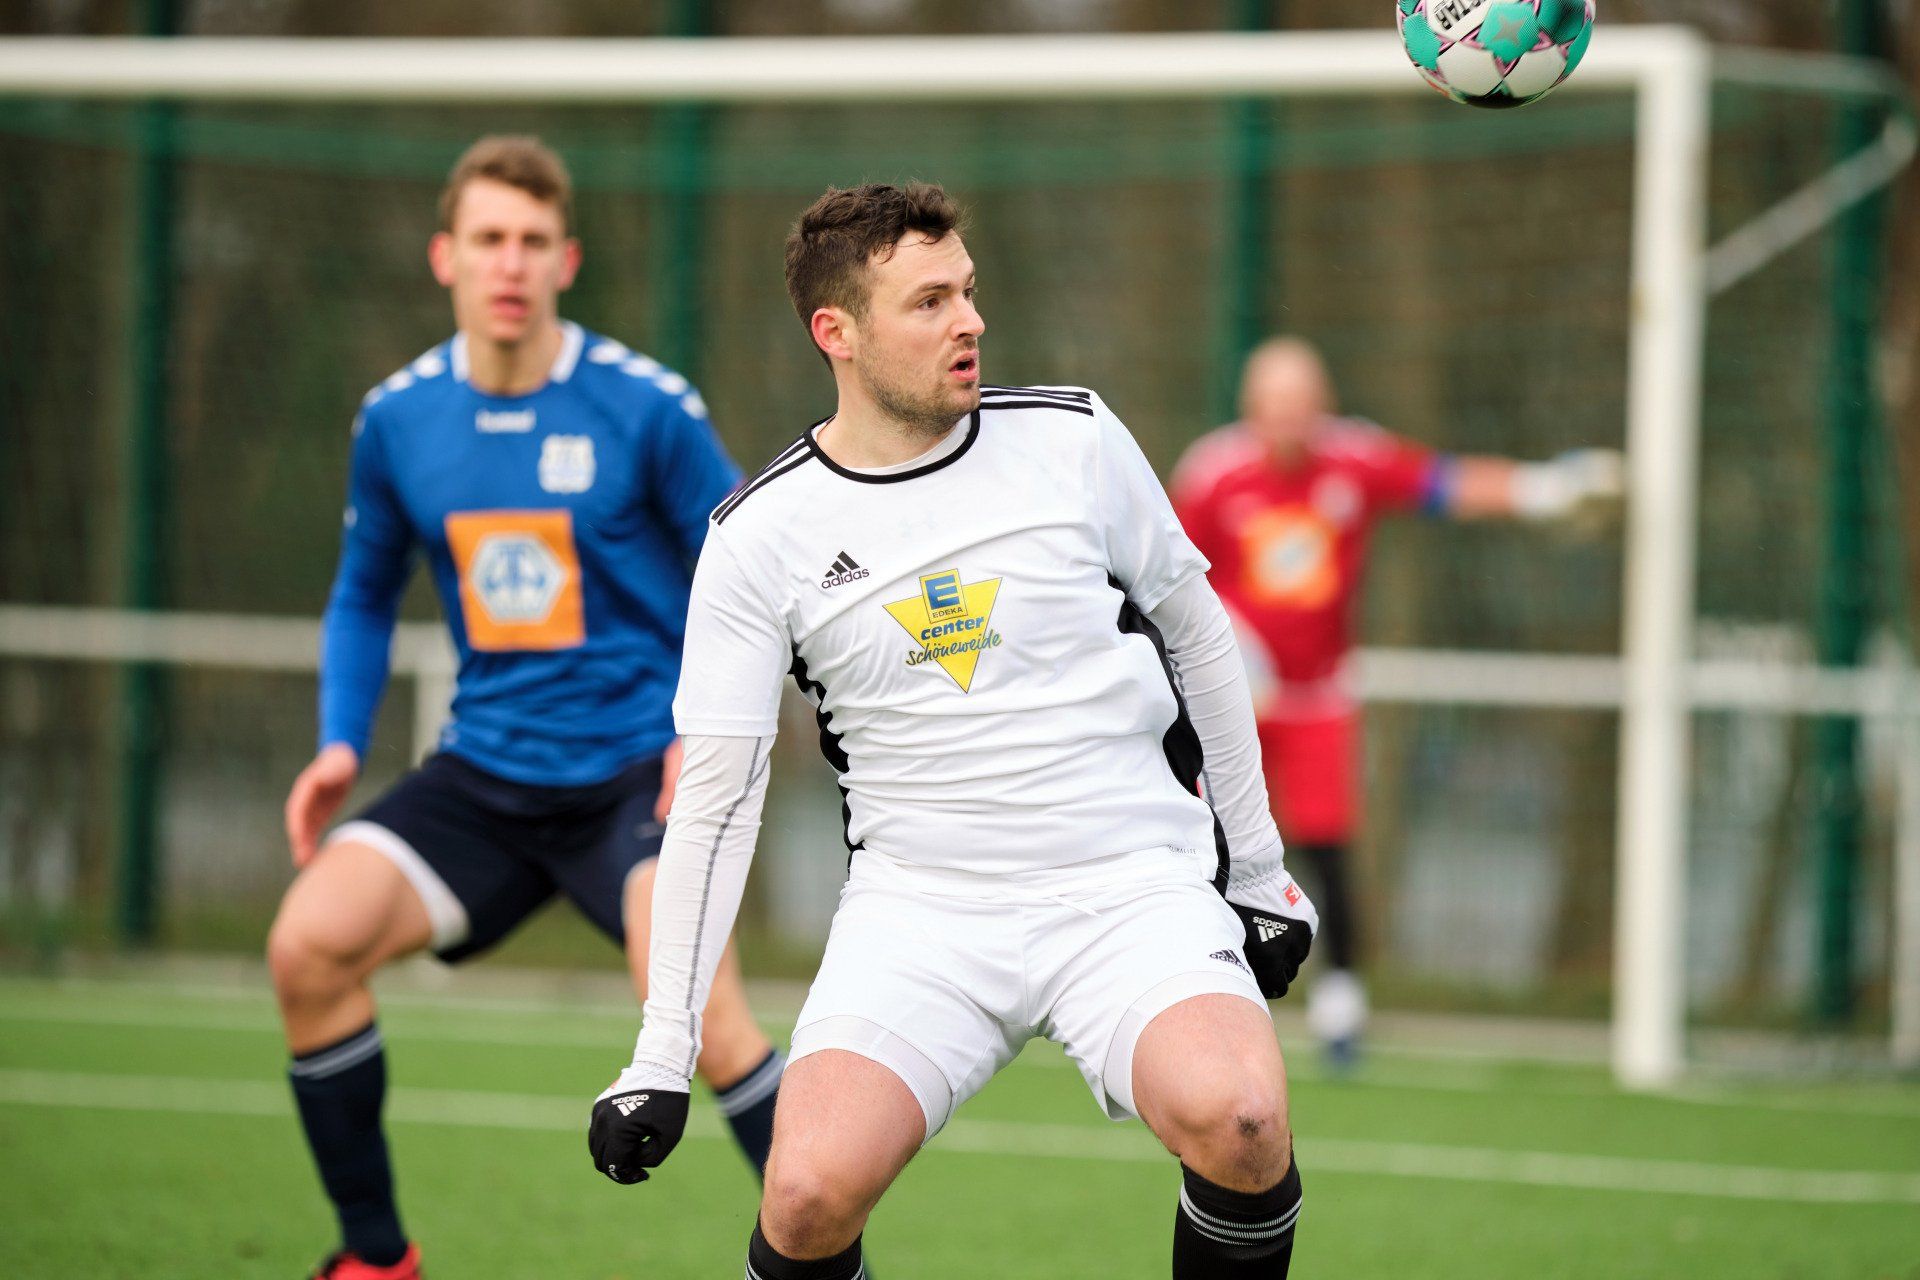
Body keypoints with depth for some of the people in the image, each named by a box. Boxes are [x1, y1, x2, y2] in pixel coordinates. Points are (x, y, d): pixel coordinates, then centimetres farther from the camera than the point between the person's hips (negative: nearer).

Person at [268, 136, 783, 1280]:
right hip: (487, 773, 4)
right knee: (310, 944, -14)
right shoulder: (397, 421, 2)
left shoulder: (647, 409, -9)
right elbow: (365, 596, 17)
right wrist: (342, 743, 3)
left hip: (640, 766, -4)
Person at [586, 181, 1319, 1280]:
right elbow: (717, 793, 1)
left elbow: (1196, 632, 14)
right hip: (920, 906, 0)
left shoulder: (1073, 438, 1)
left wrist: (1257, 866, 17)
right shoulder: (762, 536, -2)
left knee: (1235, 1117, -30)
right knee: (810, 1191, -24)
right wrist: (663, 1054, -3)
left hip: (1132, 883, 0)